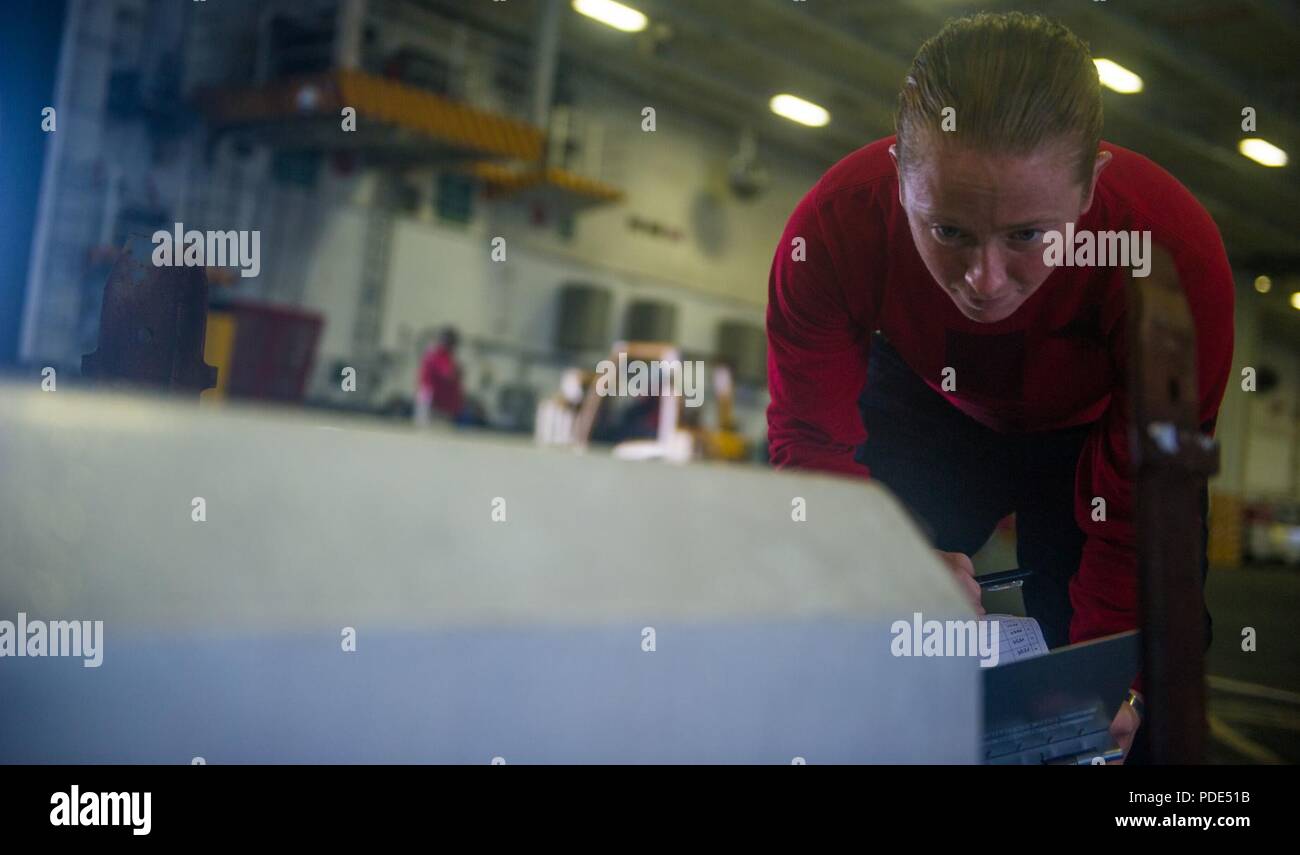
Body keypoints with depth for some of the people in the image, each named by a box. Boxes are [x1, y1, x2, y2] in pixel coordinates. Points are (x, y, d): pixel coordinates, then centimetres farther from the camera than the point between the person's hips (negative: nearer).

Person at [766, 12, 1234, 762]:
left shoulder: (1178, 252, -36)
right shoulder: (835, 224, -34)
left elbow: (1143, 502, -27)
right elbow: (811, 438, -25)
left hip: (1096, 432, 0)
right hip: (927, 412, 1)